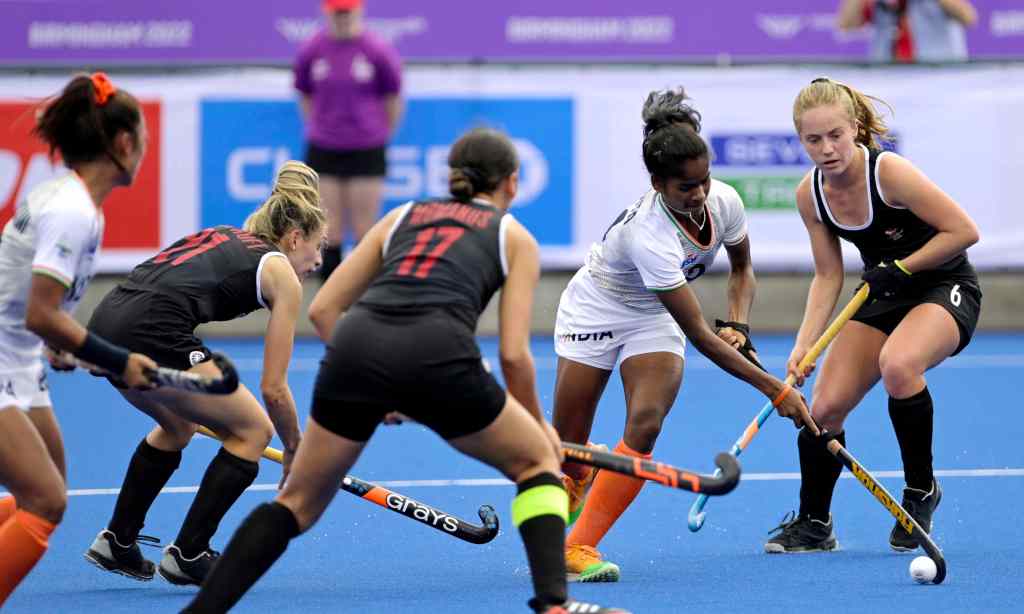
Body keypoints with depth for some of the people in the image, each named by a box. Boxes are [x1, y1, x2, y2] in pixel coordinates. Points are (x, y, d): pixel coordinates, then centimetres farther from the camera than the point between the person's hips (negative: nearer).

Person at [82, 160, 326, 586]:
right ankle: (187, 555, 9)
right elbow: (274, 390, 8)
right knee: (254, 430, 9)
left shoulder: (220, 238, 30)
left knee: (178, 426, 33)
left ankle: (117, 542, 33)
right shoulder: (282, 274, 9)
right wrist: (295, 452, 23)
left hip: (104, 324, 8)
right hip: (151, 332, -8)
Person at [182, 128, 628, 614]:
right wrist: (538, 423, 27)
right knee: (538, 461, 21)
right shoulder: (514, 236, 23)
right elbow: (513, 354, 12)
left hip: (354, 346, 3)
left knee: (299, 503, 19)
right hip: (438, 353, -3)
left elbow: (323, 309, 24)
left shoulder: (402, 217, 31)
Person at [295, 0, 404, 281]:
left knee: (365, 227, 0)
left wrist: (379, 135, 8)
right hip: (323, 150, 2)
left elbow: (394, 100, 3)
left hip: (366, 151, -2)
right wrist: (319, 129, 9)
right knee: (329, 228, 2)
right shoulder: (311, 50, 1)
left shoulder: (379, 50, -6)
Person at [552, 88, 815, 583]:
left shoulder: (724, 202, -20)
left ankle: (579, 547, -15)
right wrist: (775, 391, -35)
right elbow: (699, 336, -36)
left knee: (645, 423, -20)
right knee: (566, 448, -4)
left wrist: (737, 326, -15)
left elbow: (742, 268, 5)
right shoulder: (649, 234, -38)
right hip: (595, 309, -5)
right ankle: (578, 486, 36)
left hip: (652, 319, 5)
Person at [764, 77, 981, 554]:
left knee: (897, 365, -36)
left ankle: (921, 491, -15)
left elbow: (964, 230, -21)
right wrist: (803, 346, -11)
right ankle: (813, 524, 17)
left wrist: (903, 267, -23)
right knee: (825, 408, -5)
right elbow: (828, 276, 0)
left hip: (944, 286, -6)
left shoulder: (888, 172, -27)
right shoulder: (810, 194, -8)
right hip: (883, 295, 6)